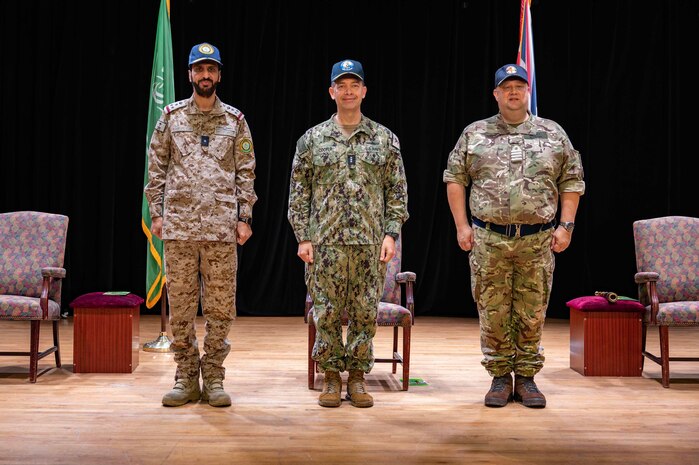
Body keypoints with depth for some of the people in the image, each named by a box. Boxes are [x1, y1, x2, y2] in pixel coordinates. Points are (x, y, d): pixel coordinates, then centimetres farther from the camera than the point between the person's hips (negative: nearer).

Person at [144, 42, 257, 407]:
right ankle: (185, 379, 15)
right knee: (181, 305, 5)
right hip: (179, 226, 0)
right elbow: (155, 169, 8)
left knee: (221, 307, 3)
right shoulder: (171, 117, 7)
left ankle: (214, 378, 13)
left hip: (222, 227, 0)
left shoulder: (235, 121, 7)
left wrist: (244, 218, 1)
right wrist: (156, 213, 2)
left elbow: (246, 173, 7)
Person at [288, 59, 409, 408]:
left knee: (365, 313, 5)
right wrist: (303, 237, -2)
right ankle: (331, 376, 16)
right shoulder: (312, 140, 6)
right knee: (326, 313, 3)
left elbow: (397, 191, 7)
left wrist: (390, 234, -3)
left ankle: (357, 377, 17)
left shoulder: (385, 140, 8)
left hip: (370, 243, 1)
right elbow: (299, 193, 5)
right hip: (325, 242, 0)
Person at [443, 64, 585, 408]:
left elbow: (571, 182, 10)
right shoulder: (474, 134, 7)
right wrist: (462, 225, -1)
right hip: (488, 240, 0)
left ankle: (526, 378, 17)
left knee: (532, 313, 5)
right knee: (493, 312, 4)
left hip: (537, 241, 1)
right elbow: (455, 178, 7)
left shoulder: (553, 134, 9)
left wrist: (566, 225, 1)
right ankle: (500, 377, 16)